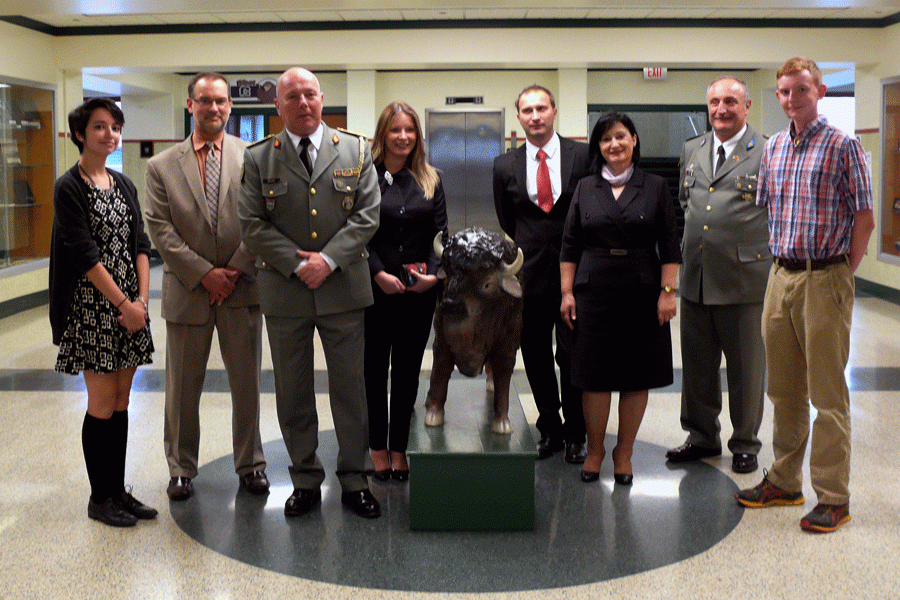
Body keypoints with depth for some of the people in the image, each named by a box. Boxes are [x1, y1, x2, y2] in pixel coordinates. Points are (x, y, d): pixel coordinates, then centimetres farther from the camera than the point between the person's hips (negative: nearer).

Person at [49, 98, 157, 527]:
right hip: (92, 307, -6)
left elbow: (140, 245, 8)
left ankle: (118, 490, 19)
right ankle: (100, 498, 11)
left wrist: (142, 299, -5)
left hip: (129, 305, 6)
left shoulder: (124, 185, 12)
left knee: (121, 403, 10)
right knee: (102, 404, -1)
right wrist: (124, 304, -15)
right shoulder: (69, 188, -8)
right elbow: (85, 254, -13)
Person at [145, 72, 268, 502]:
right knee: (183, 387, 8)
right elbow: (160, 229, -2)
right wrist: (203, 273, -11)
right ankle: (181, 469, 23)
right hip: (188, 290, 0)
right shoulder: (161, 166, 4)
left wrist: (235, 270, -10)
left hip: (242, 288, 0)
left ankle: (250, 465, 23)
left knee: (247, 384, 8)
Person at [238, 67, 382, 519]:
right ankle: (305, 481, 23)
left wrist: (328, 259, -13)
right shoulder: (258, 159, 3)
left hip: (343, 290, 0)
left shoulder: (355, 151, 5)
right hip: (285, 295, 0)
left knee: (350, 389, 7)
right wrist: (297, 265, -13)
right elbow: (253, 226, -2)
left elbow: (367, 215, -1)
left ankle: (354, 480, 20)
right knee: (293, 393, 9)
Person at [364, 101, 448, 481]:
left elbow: (440, 233, 4)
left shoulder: (431, 180, 9)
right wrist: (379, 274, -15)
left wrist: (435, 273, -10)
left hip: (419, 292, 3)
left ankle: (399, 447, 19)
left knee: (408, 371, 9)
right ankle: (378, 447, 18)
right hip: (375, 289, -3)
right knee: (375, 369, 6)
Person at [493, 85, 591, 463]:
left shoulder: (584, 156, 0)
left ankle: (575, 434, 17)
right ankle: (550, 429, 25)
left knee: (573, 356, 1)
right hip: (530, 275, 2)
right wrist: (522, 257, 12)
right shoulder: (505, 166, 7)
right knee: (536, 357, 9)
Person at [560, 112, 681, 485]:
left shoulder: (655, 188, 5)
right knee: (595, 374, 2)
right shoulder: (585, 189, 9)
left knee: (636, 376, 4)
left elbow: (669, 246, 3)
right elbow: (570, 246, 8)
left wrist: (667, 292, -4)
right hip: (594, 292, 0)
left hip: (641, 293, 0)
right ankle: (594, 450, 18)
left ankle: (624, 453, 18)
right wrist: (567, 292, 1)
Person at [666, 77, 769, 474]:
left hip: (744, 279, -5)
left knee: (746, 367, 7)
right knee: (697, 363, 14)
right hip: (695, 278, 5)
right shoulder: (691, 151, 12)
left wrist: (768, 263, -6)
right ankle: (702, 437, 30)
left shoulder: (767, 154, -5)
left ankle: (745, 443, 23)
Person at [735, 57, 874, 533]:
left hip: (824, 279, -6)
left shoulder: (842, 146, -6)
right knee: (784, 389, 14)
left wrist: (842, 273, -6)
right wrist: (779, 260, 13)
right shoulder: (773, 147, 11)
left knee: (827, 394, -1)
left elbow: (865, 217, -7)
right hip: (780, 276, 6)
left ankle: (833, 497, 8)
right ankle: (784, 481, 26)